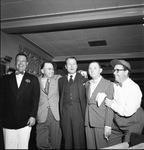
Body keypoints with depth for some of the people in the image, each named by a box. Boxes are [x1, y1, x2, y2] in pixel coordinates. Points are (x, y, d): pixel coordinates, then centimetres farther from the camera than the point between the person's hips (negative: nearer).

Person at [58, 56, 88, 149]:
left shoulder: (84, 79, 6)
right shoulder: (61, 80, 14)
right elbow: (60, 97, 13)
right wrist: (61, 112, 7)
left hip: (79, 112, -2)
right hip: (65, 113, 2)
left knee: (79, 138, 1)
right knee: (67, 139, 8)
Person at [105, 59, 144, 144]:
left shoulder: (134, 88, -22)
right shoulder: (114, 85, -3)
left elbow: (128, 112, -27)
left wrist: (112, 104, -19)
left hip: (133, 125, -6)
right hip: (119, 125, 6)